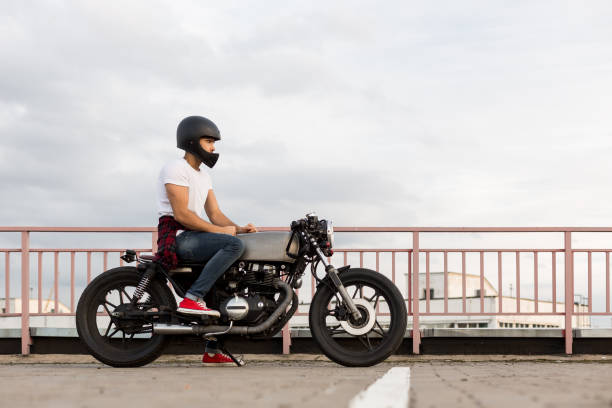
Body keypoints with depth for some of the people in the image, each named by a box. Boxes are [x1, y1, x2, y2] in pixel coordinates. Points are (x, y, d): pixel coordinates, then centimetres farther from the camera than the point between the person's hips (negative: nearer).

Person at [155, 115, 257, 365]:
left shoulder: (203, 175, 23)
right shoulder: (176, 169, -8)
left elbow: (215, 213, 18)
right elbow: (181, 214, -17)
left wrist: (238, 228, -1)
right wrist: (218, 230, -16)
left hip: (195, 237, 10)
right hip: (177, 236, -10)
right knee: (234, 245, -28)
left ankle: (212, 351, 10)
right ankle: (193, 298, -33)